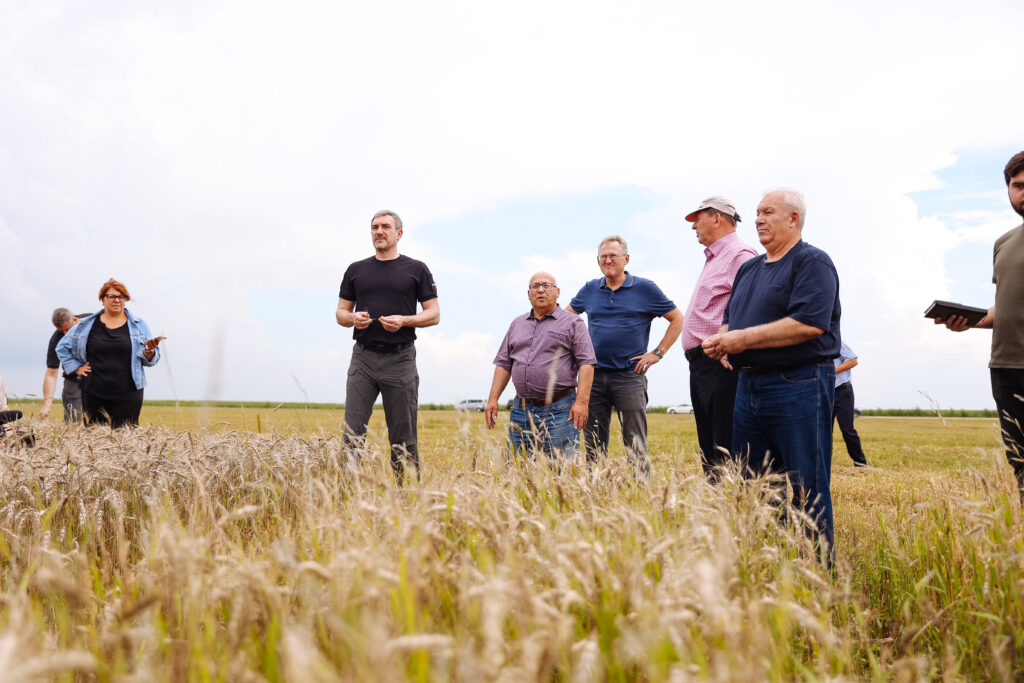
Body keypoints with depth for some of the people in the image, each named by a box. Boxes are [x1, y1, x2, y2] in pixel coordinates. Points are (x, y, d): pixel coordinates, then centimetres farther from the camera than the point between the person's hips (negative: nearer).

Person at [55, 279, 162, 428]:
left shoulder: (139, 325, 8)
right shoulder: (86, 325, 9)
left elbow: (150, 360, 9)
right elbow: (63, 347, 20)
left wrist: (149, 350, -12)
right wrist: (76, 368, 8)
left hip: (127, 396, -1)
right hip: (94, 394, 1)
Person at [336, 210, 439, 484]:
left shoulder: (417, 269, 6)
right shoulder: (356, 270, 14)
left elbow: (434, 314, 4)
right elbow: (340, 312, 16)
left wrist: (404, 320, -14)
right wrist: (353, 318, -8)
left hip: (400, 359, -2)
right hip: (363, 358, 2)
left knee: (403, 438, 2)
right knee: (352, 433, -5)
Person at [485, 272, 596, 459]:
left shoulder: (572, 323, 3)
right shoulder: (517, 324, 18)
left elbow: (586, 363, -4)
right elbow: (504, 363, 18)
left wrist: (581, 402, -14)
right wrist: (493, 399, 9)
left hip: (559, 411, -4)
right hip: (521, 410, 5)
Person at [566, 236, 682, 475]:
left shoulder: (645, 288, 2)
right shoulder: (590, 290, 10)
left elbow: (677, 318, 7)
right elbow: (566, 314, 26)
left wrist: (658, 352, 0)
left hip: (629, 376, -3)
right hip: (594, 375, 3)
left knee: (635, 446, -4)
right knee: (592, 446, 7)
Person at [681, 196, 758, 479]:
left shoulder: (739, 255, -9)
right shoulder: (713, 259, 23)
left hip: (721, 365, -11)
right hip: (701, 365, 11)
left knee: (725, 451, -11)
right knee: (708, 448, 13)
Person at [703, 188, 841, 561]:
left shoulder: (812, 262, -6)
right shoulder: (749, 268, 20)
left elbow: (809, 323, -20)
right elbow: (730, 318, 24)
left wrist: (744, 338, -17)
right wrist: (720, 339, 0)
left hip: (798, 387, -8)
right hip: (749, 386, 8)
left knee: (807, 489, -3)